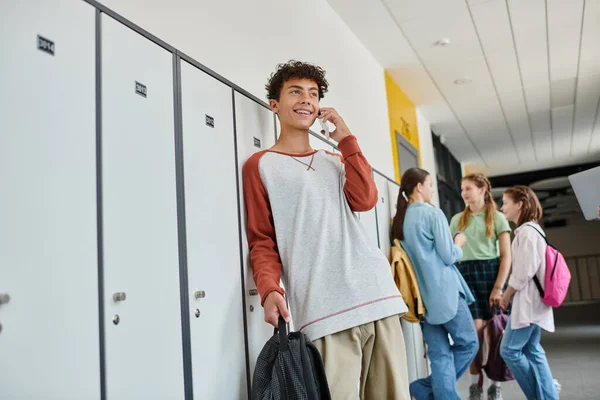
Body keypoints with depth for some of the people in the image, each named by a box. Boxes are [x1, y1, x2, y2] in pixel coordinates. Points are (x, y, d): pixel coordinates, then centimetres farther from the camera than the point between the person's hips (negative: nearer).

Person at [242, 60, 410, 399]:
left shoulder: (335, 161, 23)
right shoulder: (261, 165, 8)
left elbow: (365, 200, 3)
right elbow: (262, 241, 1)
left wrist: (345, 138, 6)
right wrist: (270, 289, -16)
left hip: (377, 293, 5)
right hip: (323, 310, -5)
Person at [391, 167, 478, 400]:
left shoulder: (399, 219, 10)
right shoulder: (433, 213, -10)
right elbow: (449, 256, -10)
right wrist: (459, 243, 10)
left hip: (421, 296, 7)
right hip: (443, 291, -7)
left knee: (439, 354, 9)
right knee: (468, 343, 9)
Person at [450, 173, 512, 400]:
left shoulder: (497, 217, 5)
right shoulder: (457, 220, 13)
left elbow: (506, 256, -1)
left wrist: (499, 286, -11)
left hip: (490, 272, -1)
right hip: (465, 274, 1)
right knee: (475, 331, -6)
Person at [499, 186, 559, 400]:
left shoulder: (527, 231, -15)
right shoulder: (530, 230, 16)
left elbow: (523, 272, -19)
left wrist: (506, 295, -7)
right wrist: (509, 296, 13)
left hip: (527, 301, -10)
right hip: (531, 301, 10)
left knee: (509, 350, -5)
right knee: (531, 350, 11)